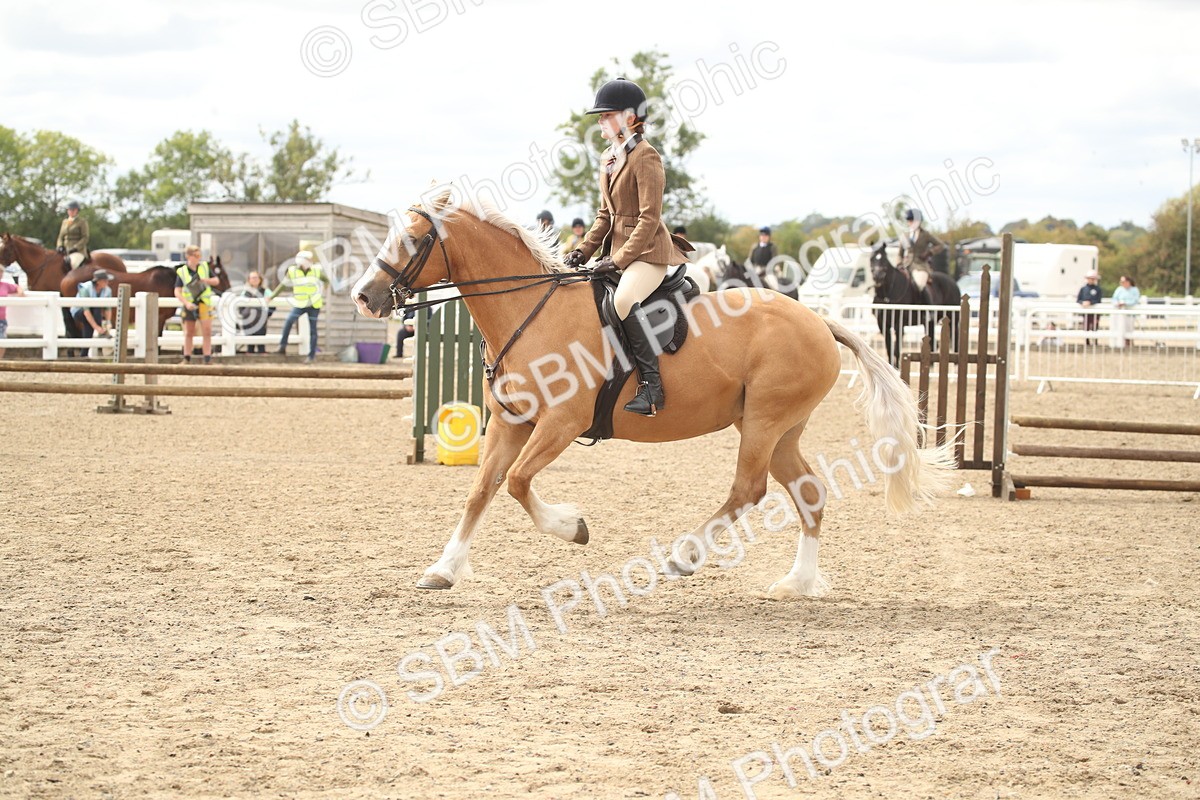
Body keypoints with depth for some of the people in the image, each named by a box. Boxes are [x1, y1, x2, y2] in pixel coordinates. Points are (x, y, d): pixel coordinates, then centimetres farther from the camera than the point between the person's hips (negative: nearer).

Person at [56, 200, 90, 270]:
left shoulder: (82, 222, 2)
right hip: (65, 251, 6)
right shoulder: (65, 222, 19)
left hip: (78, 251, -6)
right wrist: (60, 246, 1)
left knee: (72, 263, -34)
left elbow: (85, 238, -4)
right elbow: (61, 237, 22)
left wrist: (75, 248, -16)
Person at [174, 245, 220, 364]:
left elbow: (216, 281, 8)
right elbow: (177, 292, -9)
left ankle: (208, 360, -5)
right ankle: (187, 359, 17)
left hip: (204, 304, 1)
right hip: (190, 305, -1)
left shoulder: (204, 267, 2)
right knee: (188, 334, 8)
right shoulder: (181, 272, -5)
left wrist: (206, 280, -13)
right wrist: (186, 303, -23)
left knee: (207, 333, -7)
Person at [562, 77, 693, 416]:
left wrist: (620, 260, -21)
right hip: (617, 247, 10)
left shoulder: (645, 158, -13)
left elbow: (649, 220, -17)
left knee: (624, 299, -35)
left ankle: (652, 384, -32)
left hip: (648, 251, -10)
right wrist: (583, 251, 5)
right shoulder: (609, 157, 14)